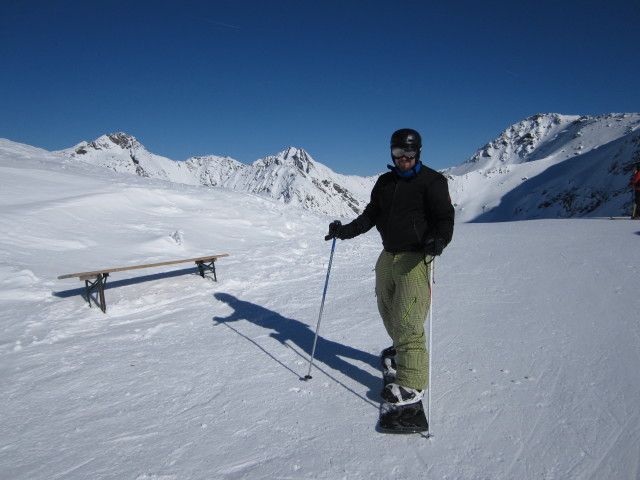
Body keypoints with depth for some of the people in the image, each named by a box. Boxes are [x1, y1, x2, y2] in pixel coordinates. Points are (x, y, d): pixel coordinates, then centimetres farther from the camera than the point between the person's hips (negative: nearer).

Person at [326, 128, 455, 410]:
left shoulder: (431, 181, -5)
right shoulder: (385, 182, 13)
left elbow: (445, 217, -11)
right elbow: (371, 215, 15)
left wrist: (439, 240, -31)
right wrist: (346, 231, 1)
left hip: (415, 258, -7)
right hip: (388, 256, 7)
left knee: (407, 320, -12)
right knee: (387, 311, 18)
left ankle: (413, 384, -3)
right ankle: (402, 350, 45)